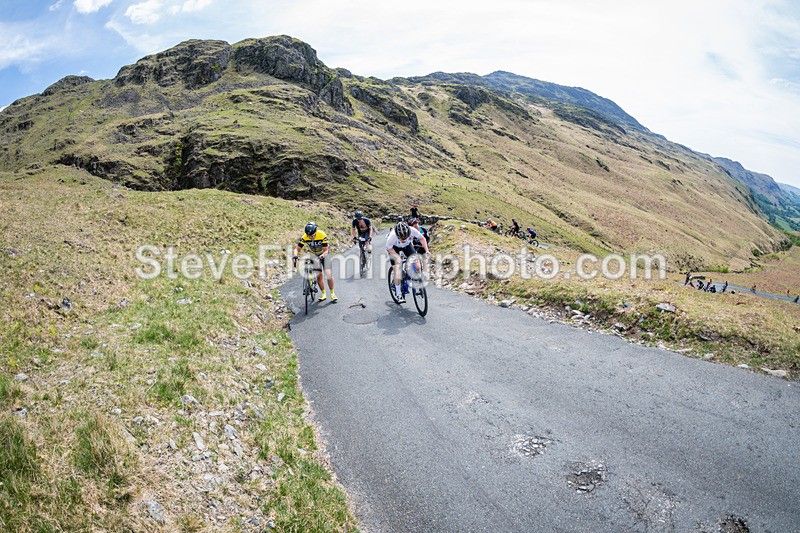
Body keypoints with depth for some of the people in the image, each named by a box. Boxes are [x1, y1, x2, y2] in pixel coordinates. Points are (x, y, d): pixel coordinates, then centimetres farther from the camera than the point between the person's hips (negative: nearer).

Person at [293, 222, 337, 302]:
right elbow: (297, 248, -21)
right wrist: (295, 255, -42)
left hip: (323, 254, -2)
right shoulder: (304, 237, -24)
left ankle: (332, 293, 1)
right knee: (318, 275, -5)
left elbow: (325, 250, -29)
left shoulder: (322, 235, -31)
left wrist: (321, 256, -48)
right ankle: (323, 294, 11)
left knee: (328, 274, -14)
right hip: (314, 255, 2)